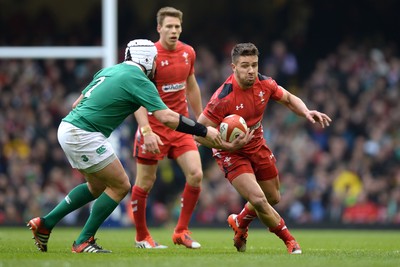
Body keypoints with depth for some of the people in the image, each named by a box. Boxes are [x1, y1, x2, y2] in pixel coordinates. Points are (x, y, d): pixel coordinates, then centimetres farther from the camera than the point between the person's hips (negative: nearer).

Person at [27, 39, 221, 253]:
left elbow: (77, 103, 20)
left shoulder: (110, 71, 18)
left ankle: (45, 223, 22)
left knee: (97, 186, 22)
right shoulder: (139, 81, -9)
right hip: (83, 136, -9)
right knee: (120, 186, 0)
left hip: (67, 128, 9)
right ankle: (83, 242, 3)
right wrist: (204, 131, -11)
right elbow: (167, 117, -16)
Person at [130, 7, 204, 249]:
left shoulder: (188, 52, 5)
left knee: (196, 175, -8)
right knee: (145, 182, 2)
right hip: (154, 127, -5)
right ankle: (142, 236, 19)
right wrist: (146, 131, -28)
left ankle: (182, 231, 6)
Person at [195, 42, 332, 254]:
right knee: (259, 200, -20)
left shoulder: (264, 84, -14)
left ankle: (240, 222, 48)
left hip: (257, 146, 6)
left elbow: (289, 99, 6)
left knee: (273, 198, 19)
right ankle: (289, 240, 3)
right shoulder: (223, 97, -31)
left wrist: (306, 112, -14)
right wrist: (229, 146, -35)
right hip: (231, 152, -6)